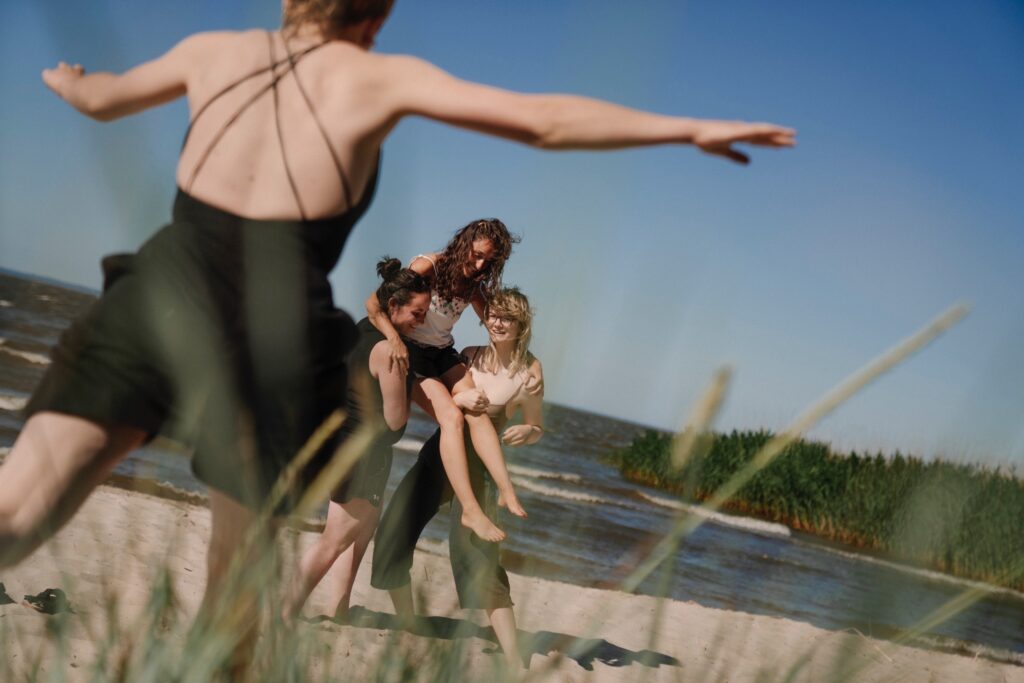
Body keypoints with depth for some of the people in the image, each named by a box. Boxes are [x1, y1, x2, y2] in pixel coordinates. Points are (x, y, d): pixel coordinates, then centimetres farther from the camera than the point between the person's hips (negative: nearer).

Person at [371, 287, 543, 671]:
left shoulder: (529, 370, -1)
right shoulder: (469, 357, 6)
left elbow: (536, 430, 5)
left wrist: (524, 433, -18)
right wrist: (458, 399, -20)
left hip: (478, 465, -4)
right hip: (438, 453, 4)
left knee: (475, 552, -19)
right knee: (393, 535, -1)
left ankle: (513, 660, -20)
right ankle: (407, 630, 19)